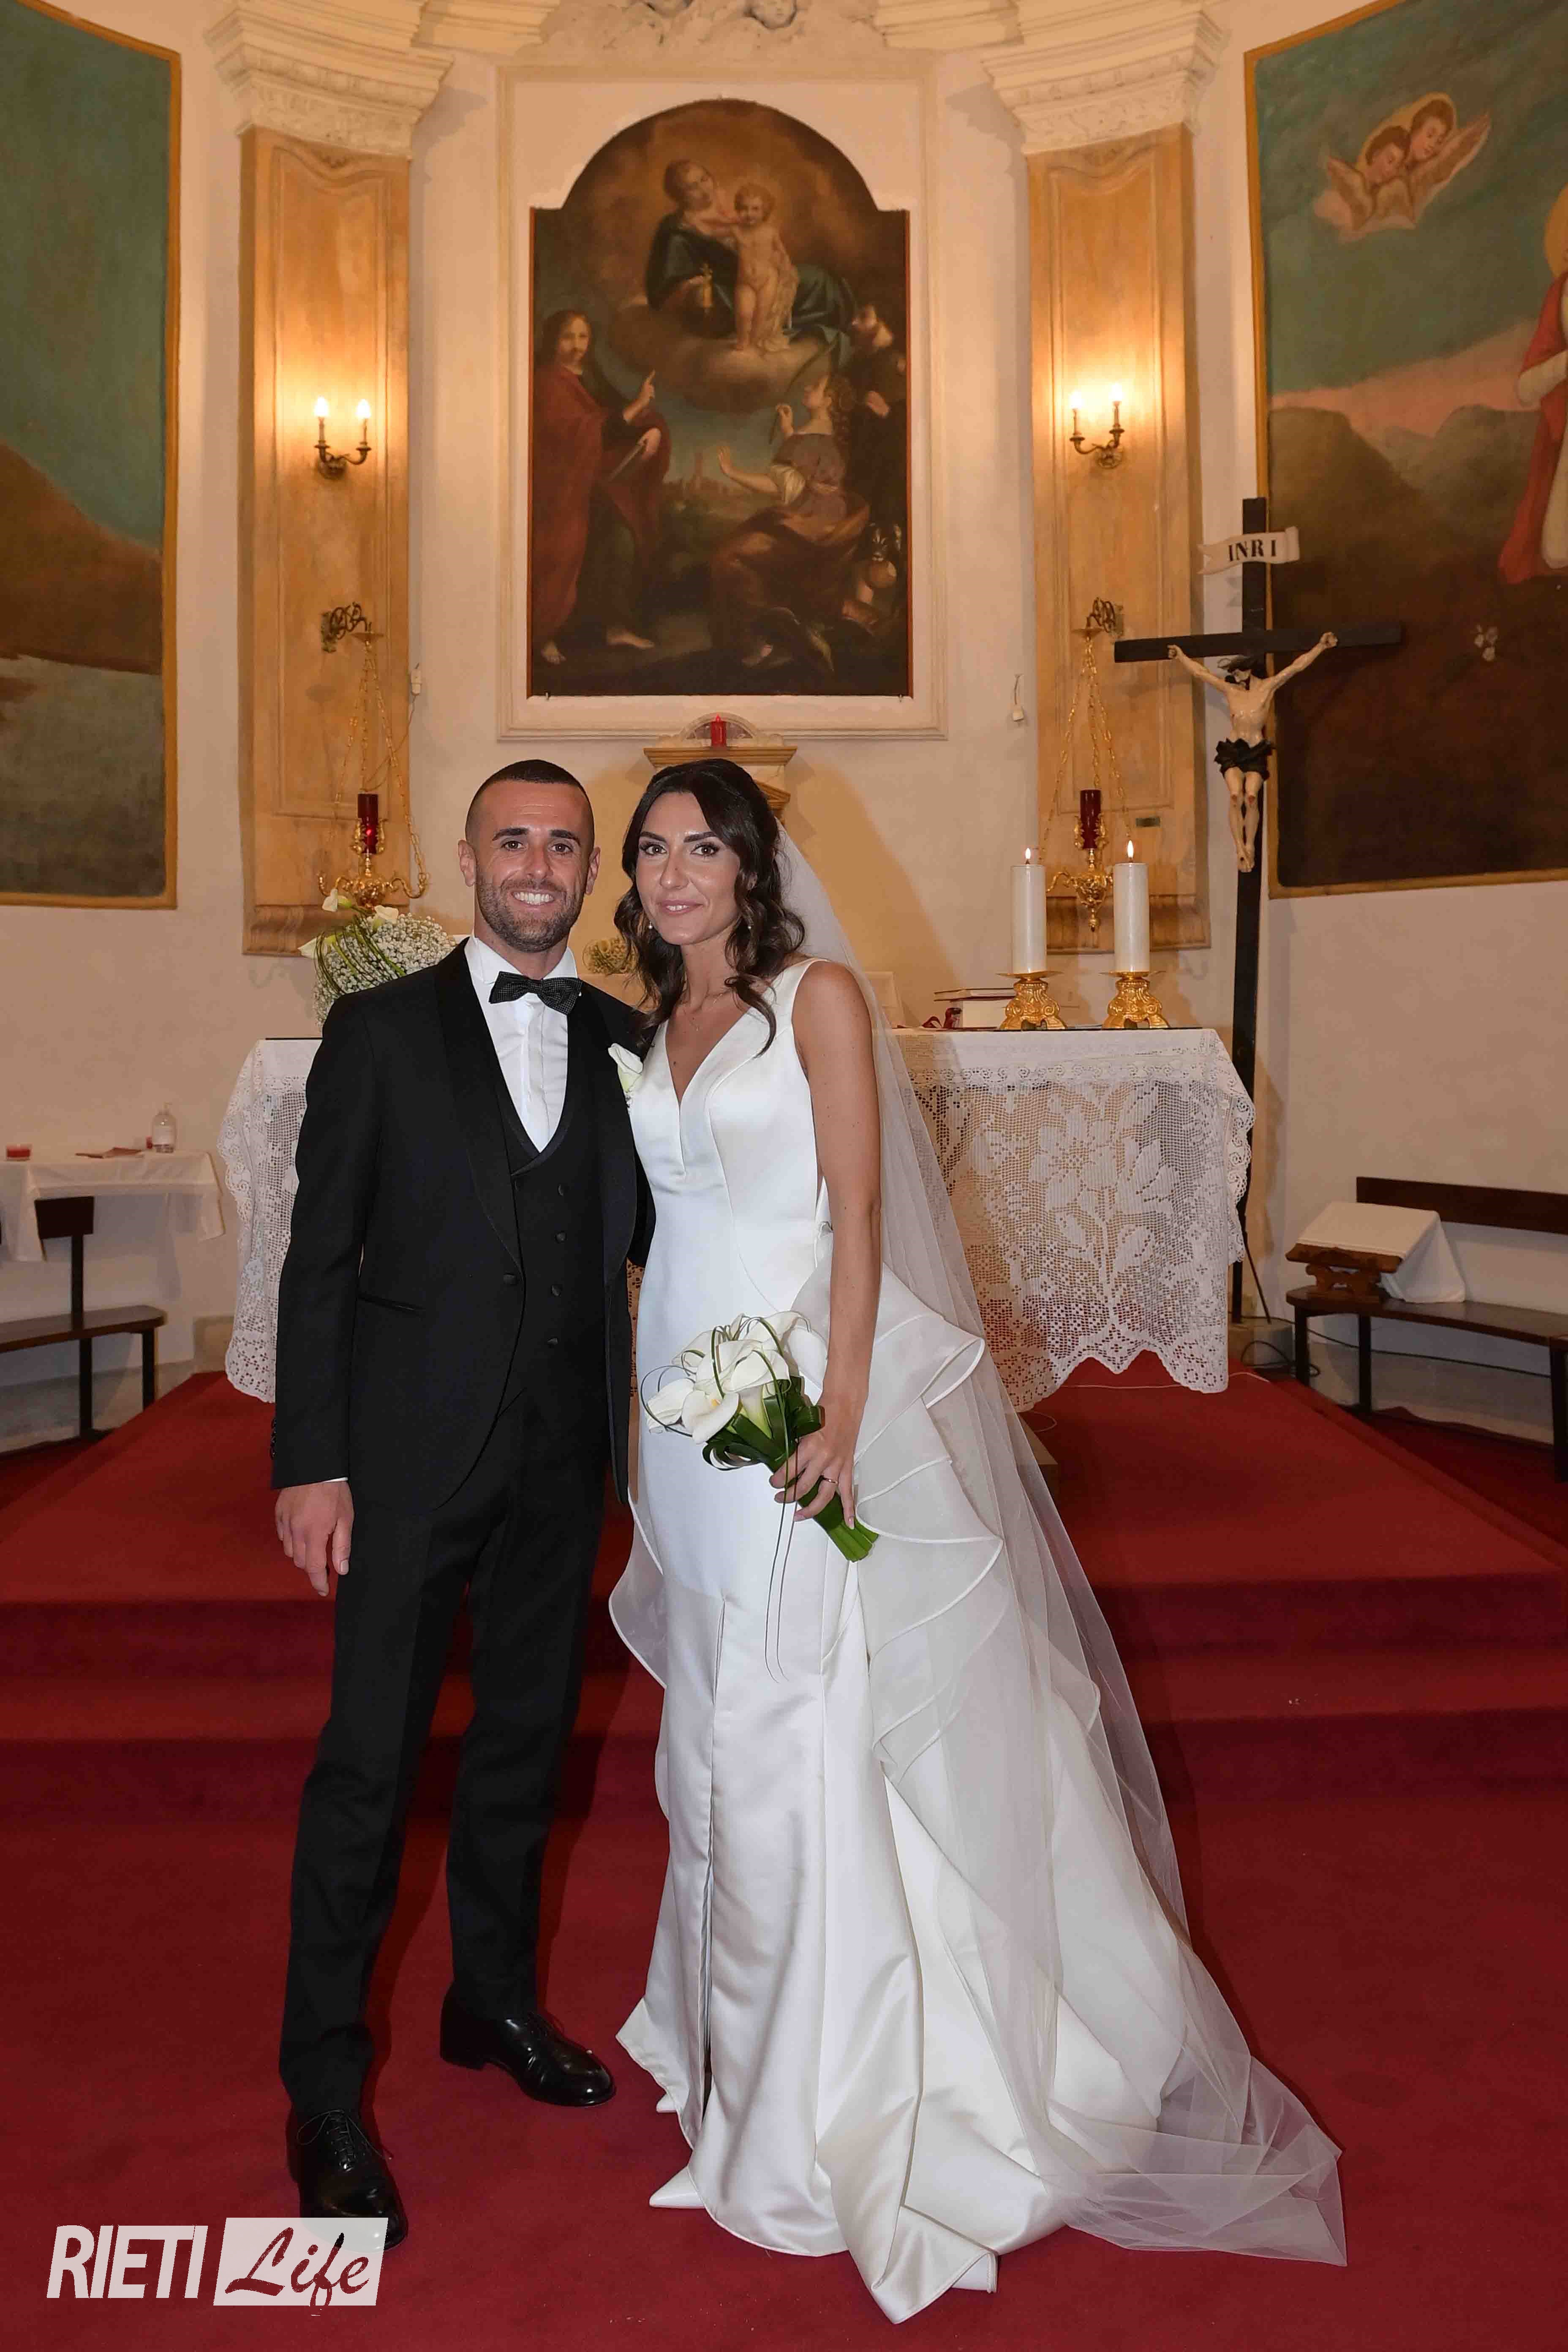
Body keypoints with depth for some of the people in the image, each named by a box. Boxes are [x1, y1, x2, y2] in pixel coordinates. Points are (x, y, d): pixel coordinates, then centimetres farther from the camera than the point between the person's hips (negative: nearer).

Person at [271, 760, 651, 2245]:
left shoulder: (622, 1043, 7)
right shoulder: (381, 1032, -3)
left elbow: (649, 1232, 11)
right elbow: (319, 1260, -5)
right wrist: (309, 1463, -11)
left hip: (561, 1458, 4)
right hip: (412, 1452, -4)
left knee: (525, 1743, 17)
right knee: (369, 1761, 2)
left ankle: (496, 1999, 38)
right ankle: (325, 2088, 19)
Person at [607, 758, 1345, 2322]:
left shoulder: (819, 993, -5)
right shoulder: (654, 1030, 13)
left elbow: (860, 1213, -12)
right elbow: (662, 1224, 15)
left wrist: (843, 1415, -20)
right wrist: (653, 1444, 13)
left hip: (807, 1398, -6)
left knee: (819, 1736, -1)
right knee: (724, 1731, 15)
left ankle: (838, 2112, 17)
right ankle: (743, 2036, 35)